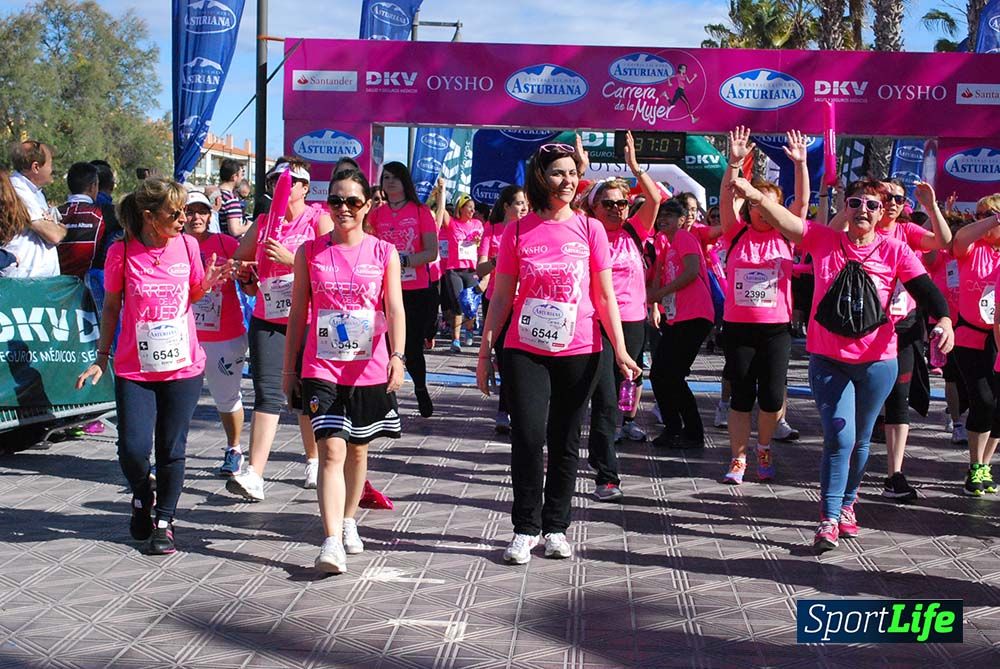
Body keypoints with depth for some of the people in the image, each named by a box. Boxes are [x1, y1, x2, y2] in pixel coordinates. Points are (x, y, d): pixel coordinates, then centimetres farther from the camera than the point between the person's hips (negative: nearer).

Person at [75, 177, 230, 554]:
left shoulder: (186, 245, -1)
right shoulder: (122, 253, -6)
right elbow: (111, 307, 5)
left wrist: (209, 283, -8)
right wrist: (101, 359, 4)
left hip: (183, 366, 1)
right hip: (134, 369, -1)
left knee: (172, 450, 4)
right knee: (133, 448, -9)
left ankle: (164, 520, 23)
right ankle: (141, 498, 24)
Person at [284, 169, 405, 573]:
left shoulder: (384, 253, 1)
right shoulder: (309, 252, 3)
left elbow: (395, 310, -7)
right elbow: (298, 314, 8)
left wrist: (397, 357, -21)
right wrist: (289, 368, 8)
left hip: (369, 369, 1)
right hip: (321, 369, -1)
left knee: (357, 449, 14)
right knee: (331, 451, -13)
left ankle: (348, 521, 35)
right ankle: (332, 542, -18)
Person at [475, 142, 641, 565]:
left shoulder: (590, 229, 4)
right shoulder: (518, 232, 2)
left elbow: (605, 296, 6)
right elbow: (502, 297, 6)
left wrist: (620, 349, -1)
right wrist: (485, 352, 4)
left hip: (579, 352, 1)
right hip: (526, 351, -1)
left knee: (565, 443, 8)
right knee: (528, 438, -11)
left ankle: (556, 527, 19)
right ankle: (525, 528, 3)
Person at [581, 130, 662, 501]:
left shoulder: (633, 233, 6)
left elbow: (655, 199, -3)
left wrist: (633, 165, -9)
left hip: (633, 323, 4)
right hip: (597, 324, -4)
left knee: (624, 385, 16)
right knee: (605, 400, -9)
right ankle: (606, 475, -7)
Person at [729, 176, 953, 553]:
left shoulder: (894, 250, -2)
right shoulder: (824, 241, -2)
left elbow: (924, 288, -11)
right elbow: (787, 222, -16)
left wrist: (944, 320, -30)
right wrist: (756, 196, -33)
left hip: (876, 362, 1)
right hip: (828, 360, -1)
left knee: (860, 441, 15)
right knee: (839, 439, -11)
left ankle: (847, 504, 38)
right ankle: (829, 520, -3)